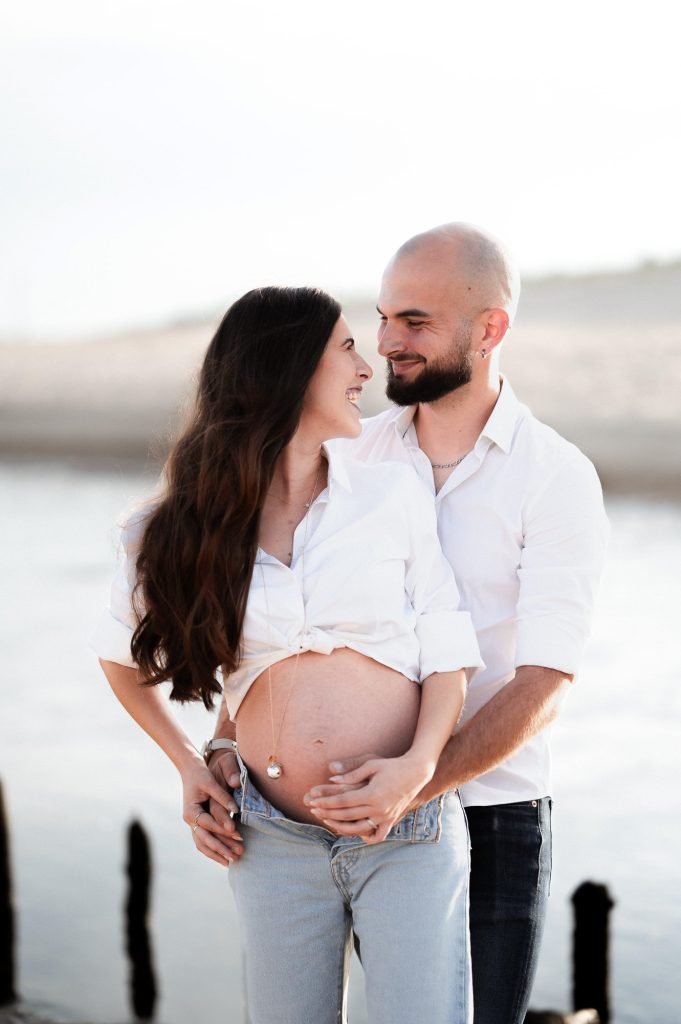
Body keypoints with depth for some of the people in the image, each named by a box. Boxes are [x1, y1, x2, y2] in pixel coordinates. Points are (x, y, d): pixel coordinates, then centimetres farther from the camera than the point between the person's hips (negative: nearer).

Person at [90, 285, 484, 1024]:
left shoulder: (393, 493, 3)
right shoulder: (181, 533, 3)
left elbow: (448, 653, 2)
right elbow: (123, 658, 20)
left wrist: (420, 763, -13)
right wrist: (187, 765, 12)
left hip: (407, 829, 0)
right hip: (276, 843, 1)